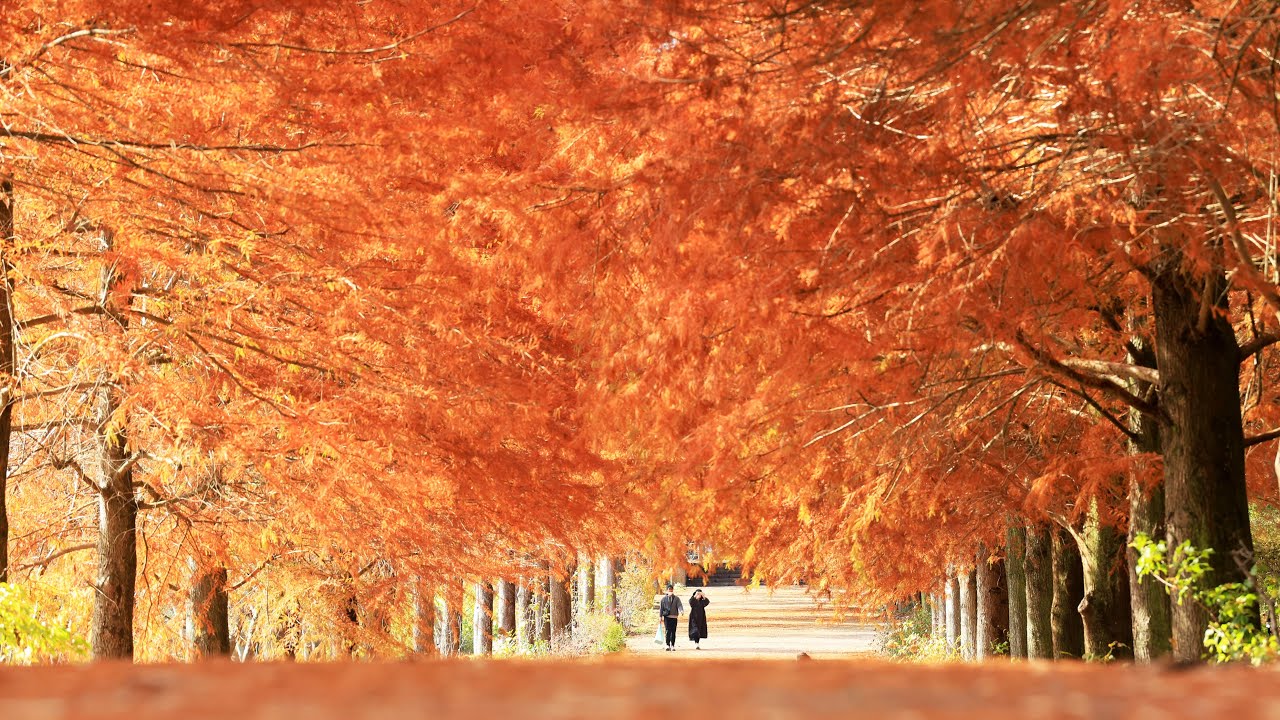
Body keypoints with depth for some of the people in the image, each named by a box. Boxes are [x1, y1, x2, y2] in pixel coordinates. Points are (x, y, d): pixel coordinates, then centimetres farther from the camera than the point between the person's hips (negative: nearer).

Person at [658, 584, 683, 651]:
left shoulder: (676, 598, 7)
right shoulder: (664, 599, 6)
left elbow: (679, 605, -6)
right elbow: (661, 608, 8)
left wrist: (681, 611, -26)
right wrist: (661, 617, 4)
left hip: (674, 617, 1)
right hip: (667, 617, -1)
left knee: (673, 632, 4)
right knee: (668, 631, -11)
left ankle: (672, 646, 12)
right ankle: (667, 645, -12)